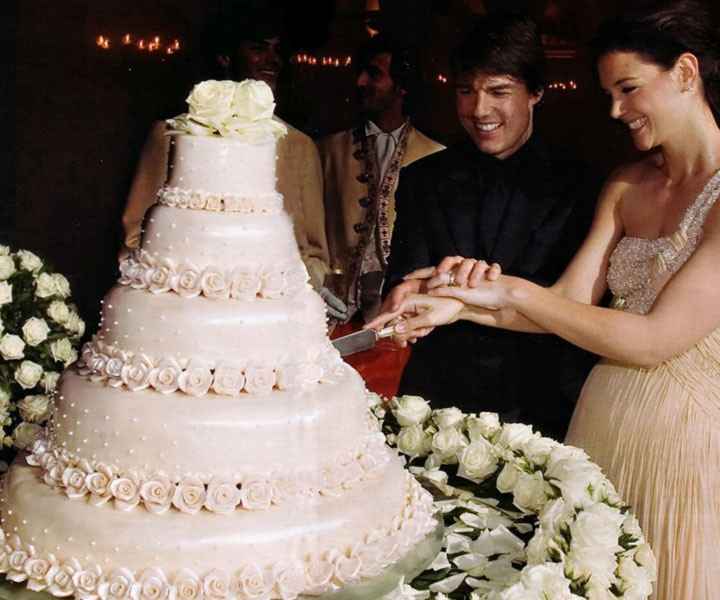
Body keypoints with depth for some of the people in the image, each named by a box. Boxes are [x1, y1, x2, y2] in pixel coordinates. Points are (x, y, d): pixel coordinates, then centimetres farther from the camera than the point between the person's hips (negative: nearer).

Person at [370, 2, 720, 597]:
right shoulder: (625, 186, 7)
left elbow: (656, 337, -21)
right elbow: (571, 298, 2)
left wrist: (510, 290, -18)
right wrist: (461, 304, -13)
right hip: (607, 421, 6)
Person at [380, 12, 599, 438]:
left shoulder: (577, 184, -2)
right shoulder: (422, 180, 5)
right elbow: (404, 283, 0)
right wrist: (415, 294, -26)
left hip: (540, 406, -1)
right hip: (436, 397, 2)